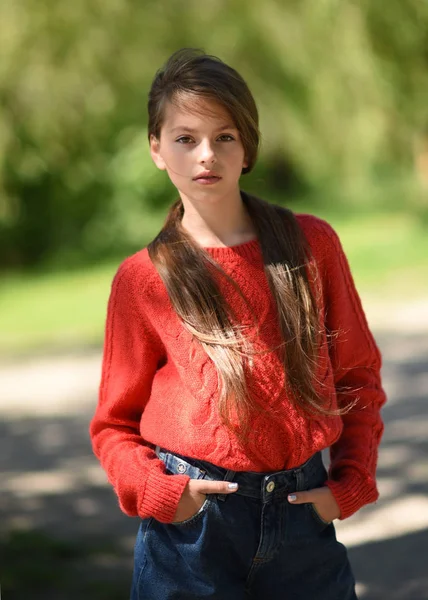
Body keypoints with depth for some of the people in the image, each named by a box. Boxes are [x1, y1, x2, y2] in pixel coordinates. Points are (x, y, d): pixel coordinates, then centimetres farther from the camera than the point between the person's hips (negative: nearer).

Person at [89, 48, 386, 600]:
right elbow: (115, 424, 5)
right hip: (192, 522, -1)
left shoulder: (311, 245, 3)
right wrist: (157, 491, -12)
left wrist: (351, 483, 0)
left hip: (302, 515, 2)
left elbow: (358, 375, 11)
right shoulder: (143, 279, -1)